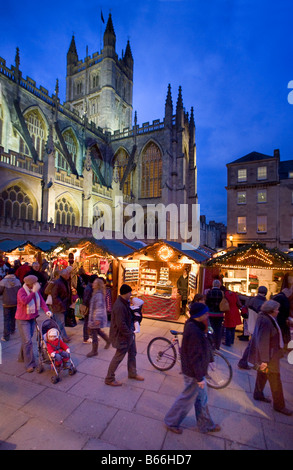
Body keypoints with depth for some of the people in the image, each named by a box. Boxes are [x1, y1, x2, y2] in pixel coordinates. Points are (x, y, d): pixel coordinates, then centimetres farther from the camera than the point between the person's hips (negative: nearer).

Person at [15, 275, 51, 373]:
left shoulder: (36, 291, 1)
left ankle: (22, 357, 38)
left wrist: (46, 310, -14)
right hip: (23, 320, -7)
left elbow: (41, 300, 0)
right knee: (27, 341, -9)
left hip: (32, 318, 7)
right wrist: (33, 292, -38)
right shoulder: (21, 291, -19)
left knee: (26, 340, 18)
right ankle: (29, 364, -1)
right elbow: (24, 301, -37)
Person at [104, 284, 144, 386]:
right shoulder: (119, 306, -31)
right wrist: (130, 334, -18)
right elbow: (121, 325, -29)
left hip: (128, 333, 10)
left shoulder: (124, 302, 1)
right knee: (118, 357, 7)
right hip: (122, 336, -10)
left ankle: (132, 373, 44)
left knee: (132, 353, 23)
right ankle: (109, 379, 27)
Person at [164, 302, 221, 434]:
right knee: (187, 399, 13)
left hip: (196, 370, 9)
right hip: (193, 373, -9)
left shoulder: (192, 325, -3)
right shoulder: (194, 332, -34)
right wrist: (199, 377, -19)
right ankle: (171, 422, 34)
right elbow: (195, 357, -28)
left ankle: (205, 425, 47)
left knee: (201, 398, 25)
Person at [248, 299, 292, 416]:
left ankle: (258, 394, 40)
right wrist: (264, 360, -24)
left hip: (268, 354, 10)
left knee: (262, 374, 23)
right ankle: (279, 405, 24)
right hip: (268, 356, -10)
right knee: (275, 380, 7)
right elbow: (263, 342, -28)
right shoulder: (266, 322, -29)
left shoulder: (264, 318, 2)